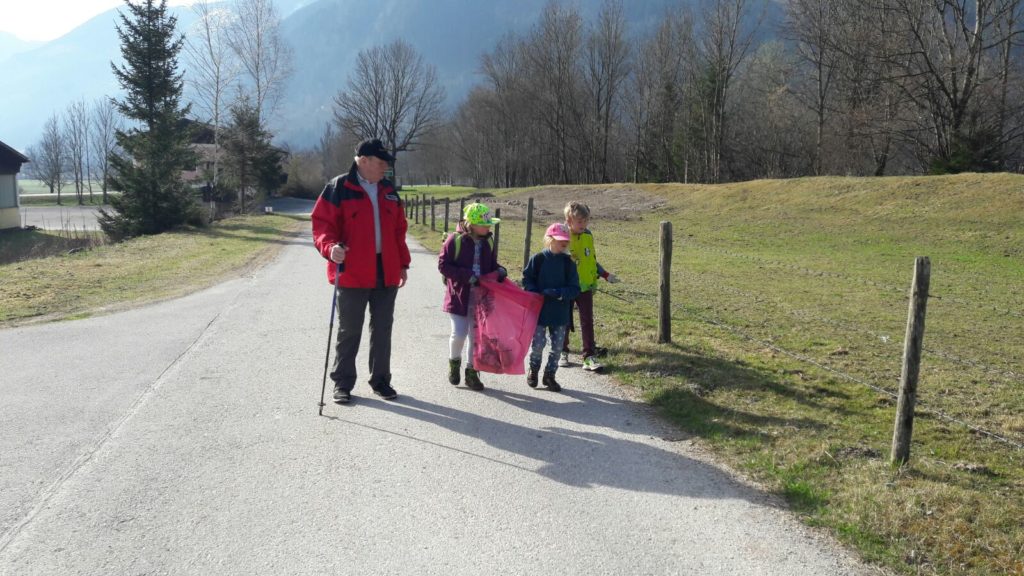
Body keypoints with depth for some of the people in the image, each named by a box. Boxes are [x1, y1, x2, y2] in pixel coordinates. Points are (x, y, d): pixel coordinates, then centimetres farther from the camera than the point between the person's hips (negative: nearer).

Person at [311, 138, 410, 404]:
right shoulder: (338, 188, -5)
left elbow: (399, 230, 17)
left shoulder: (389, 191, 12)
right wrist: (330, 247, -27)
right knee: (349, 331, 5)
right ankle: (343, 383, 17)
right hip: (352, 273, -5)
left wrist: (402, 264, 14)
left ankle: (381, 380, 23)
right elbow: (322, 223, -8)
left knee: (382, 329, 11)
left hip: (386, 273, 5)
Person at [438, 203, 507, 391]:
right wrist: (467, 276, -19)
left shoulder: (488, 241, 6)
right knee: (459, 333, -7)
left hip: (481, 296, 4)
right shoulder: (455, 240, -10)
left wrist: (499, 271, -6)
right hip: (459, 295, -4)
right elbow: (443, 265, -11)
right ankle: (454, 361, 23)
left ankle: (471, 371, 20)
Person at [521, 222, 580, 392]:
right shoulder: (538, 258, -6)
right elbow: (527, 280, 0)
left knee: (558, 346, 7)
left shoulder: (568, 262, -1)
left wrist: (557, 293, -18)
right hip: (539, 311, -2)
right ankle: (533, 370, 28)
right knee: (538, 344, 2)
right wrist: (537, 294, -15)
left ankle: (550, 375, 25)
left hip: (560, 313, 2)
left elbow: (575, 289, -4)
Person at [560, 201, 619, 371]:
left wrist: (606, 275, 10)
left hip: (585, 287, 3)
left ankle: (589, 357, 2)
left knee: (587, 322, 0)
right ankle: (562, 353, 26)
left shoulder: (588, 237, 4)